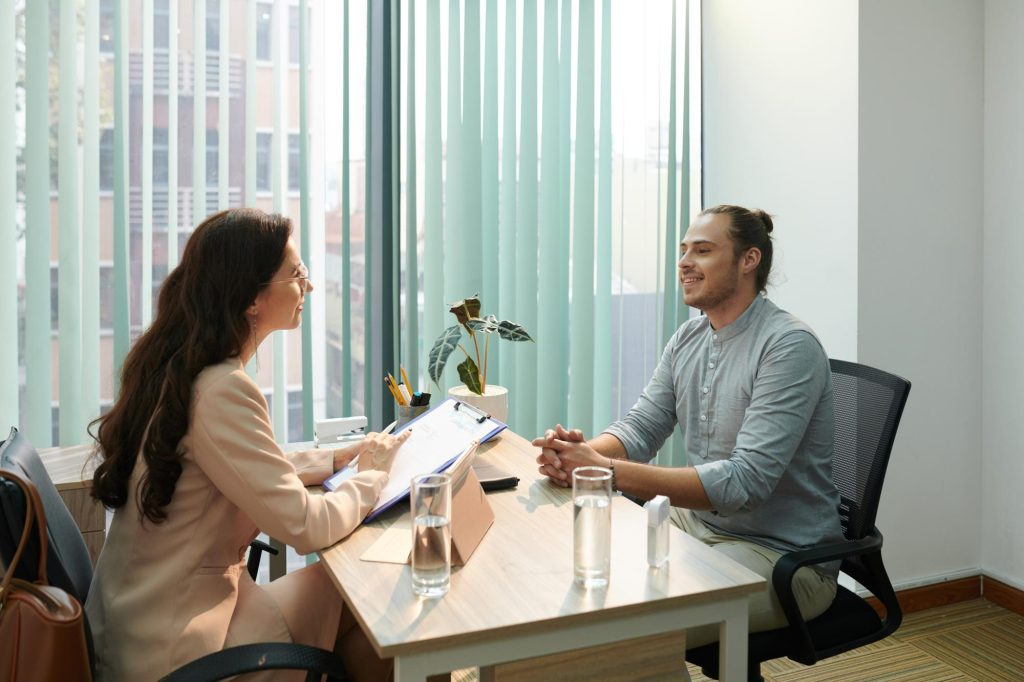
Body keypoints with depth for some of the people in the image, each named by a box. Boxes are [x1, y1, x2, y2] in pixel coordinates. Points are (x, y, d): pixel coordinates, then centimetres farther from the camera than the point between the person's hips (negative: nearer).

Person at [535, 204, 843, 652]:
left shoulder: (789, 346, -19)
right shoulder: (688, 338, 6)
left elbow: (745, 481, -27)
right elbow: (640, 427, 4)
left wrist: (607, 472, -32)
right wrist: (583, 451, -20)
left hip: (783, 555, -7)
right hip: (699, 522, 7)